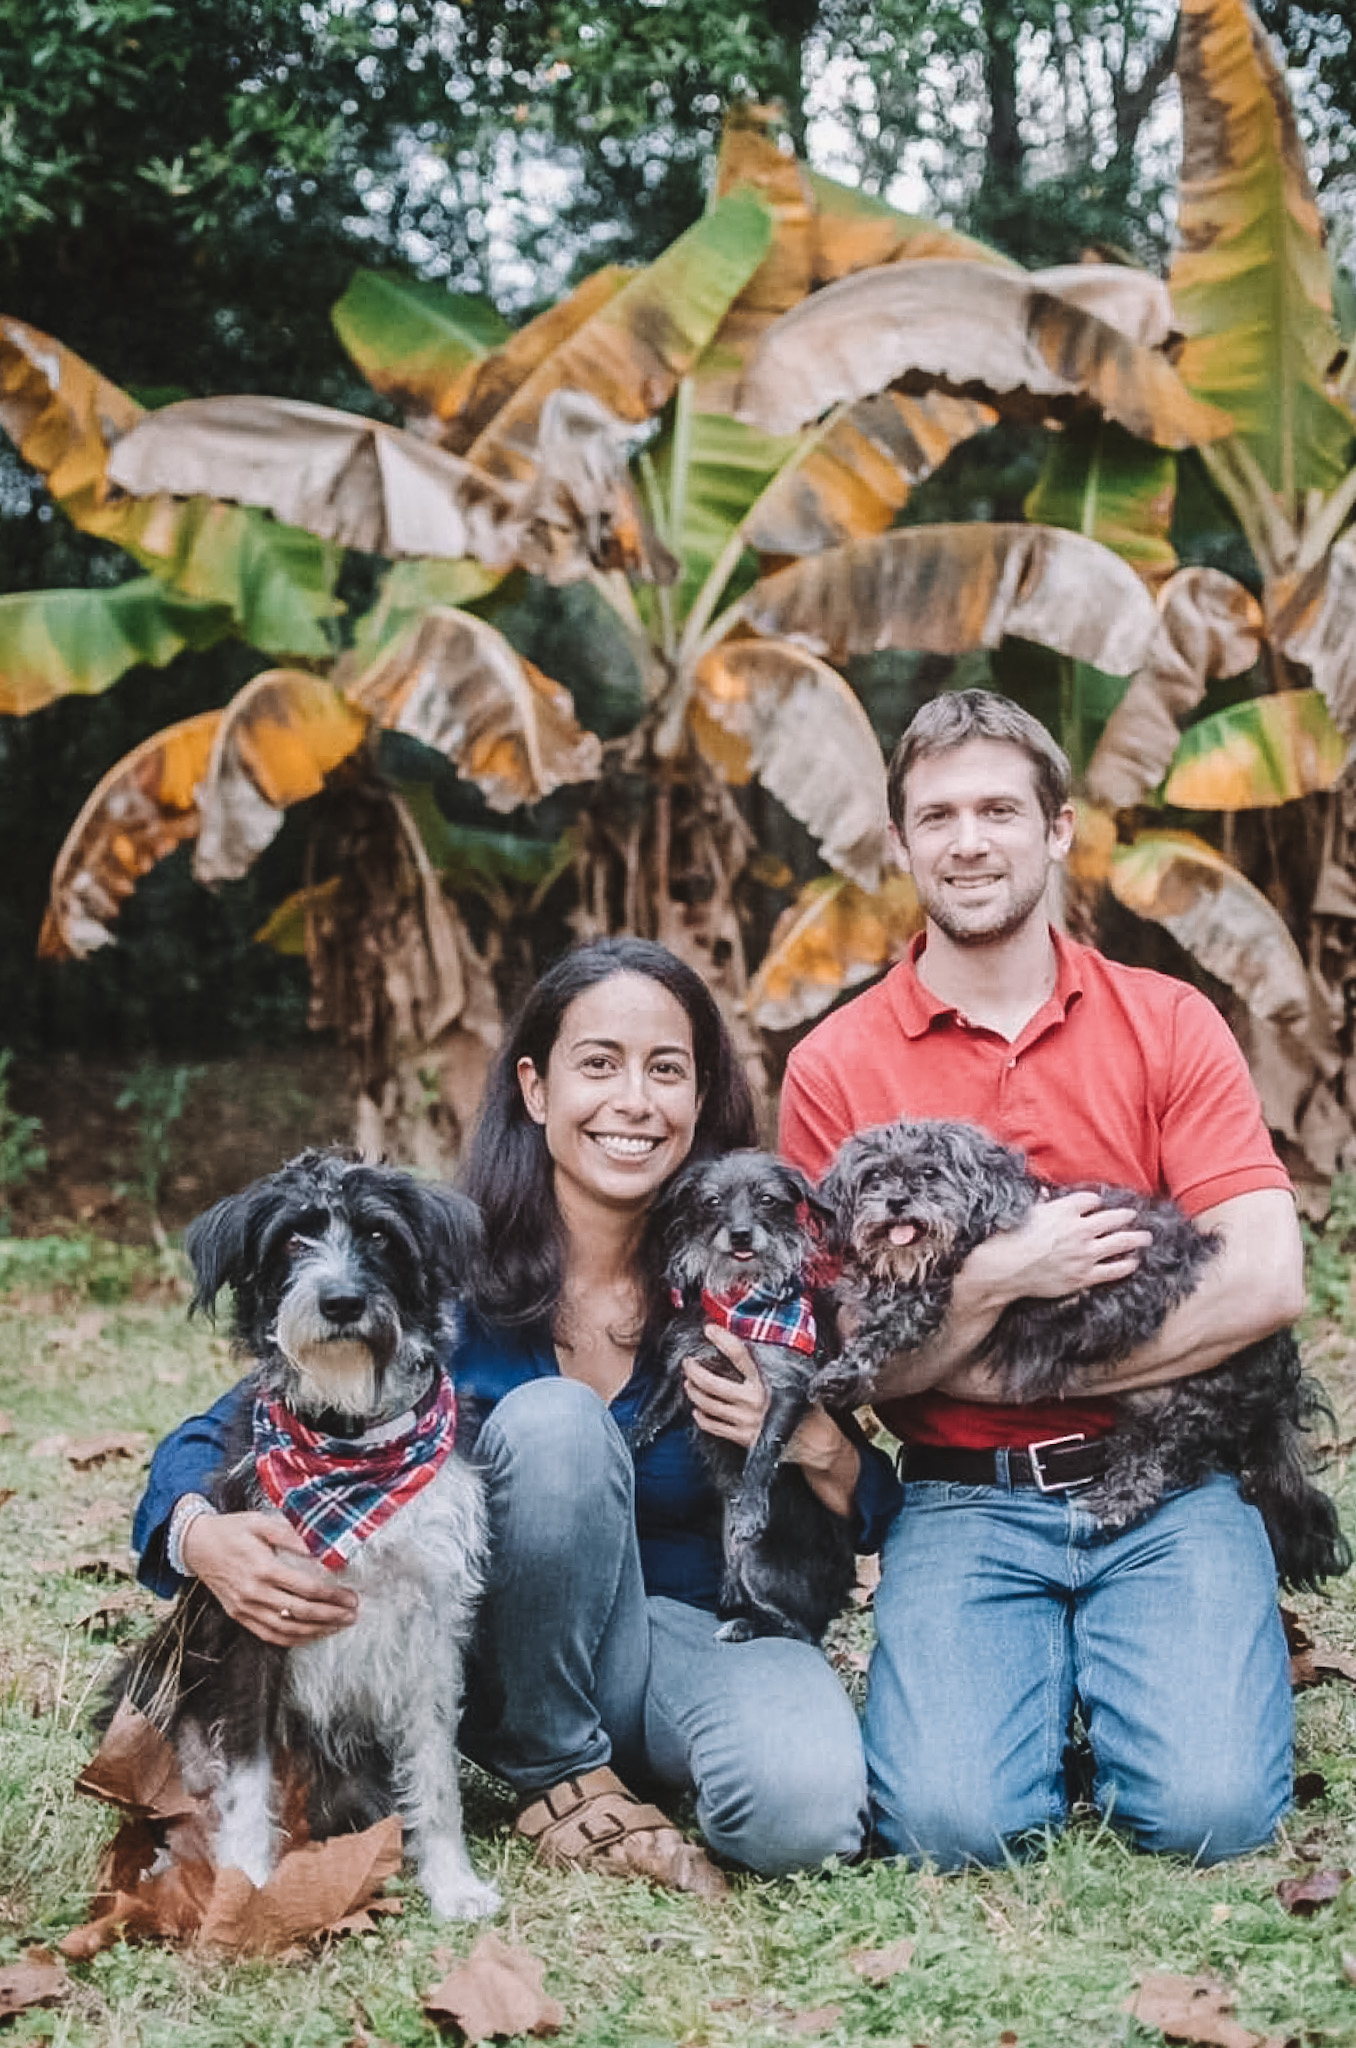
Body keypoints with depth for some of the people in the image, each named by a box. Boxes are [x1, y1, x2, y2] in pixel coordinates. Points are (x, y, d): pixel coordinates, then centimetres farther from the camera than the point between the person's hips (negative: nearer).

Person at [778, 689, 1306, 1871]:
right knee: (952, 1820, -21)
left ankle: (1114, 1670, 14)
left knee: (1210, 1809, -19)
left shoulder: (1168, 1023, 3)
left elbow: (1267, 1281, -8)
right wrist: (998, 1279, -19)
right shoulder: (835, 1067, 1)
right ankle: (1036, 1672, 12)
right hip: (964, 1510, 0)